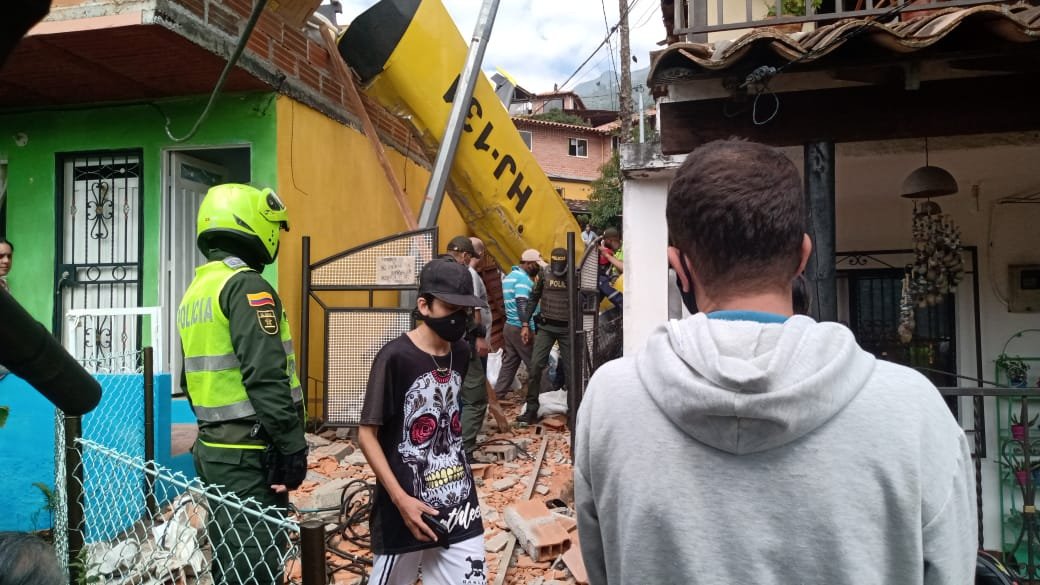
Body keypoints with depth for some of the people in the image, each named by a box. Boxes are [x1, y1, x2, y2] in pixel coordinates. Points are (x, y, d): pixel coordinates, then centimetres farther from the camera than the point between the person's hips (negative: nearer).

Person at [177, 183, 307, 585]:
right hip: (251, 454, -9)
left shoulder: (195, 291, 14)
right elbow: (266, 377, -23)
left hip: (213, 449, 10)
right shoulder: (245, 285, -15)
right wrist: (292, 446, -18)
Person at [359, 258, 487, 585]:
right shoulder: (394, 357, -16)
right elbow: (367, 435, -13)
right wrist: (399, 498, -18)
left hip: (458, 499, 5)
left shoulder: (461, 352, 2)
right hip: (408, 502, -5)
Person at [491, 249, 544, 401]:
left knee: (509, 363, 11)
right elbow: (522, 303, -23)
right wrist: (525, 326, -28)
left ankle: (498, 395, 10)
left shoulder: (509, 276, 17)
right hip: (520, 328, -9)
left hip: (509, 326, 9)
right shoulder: (523, 278, -13)